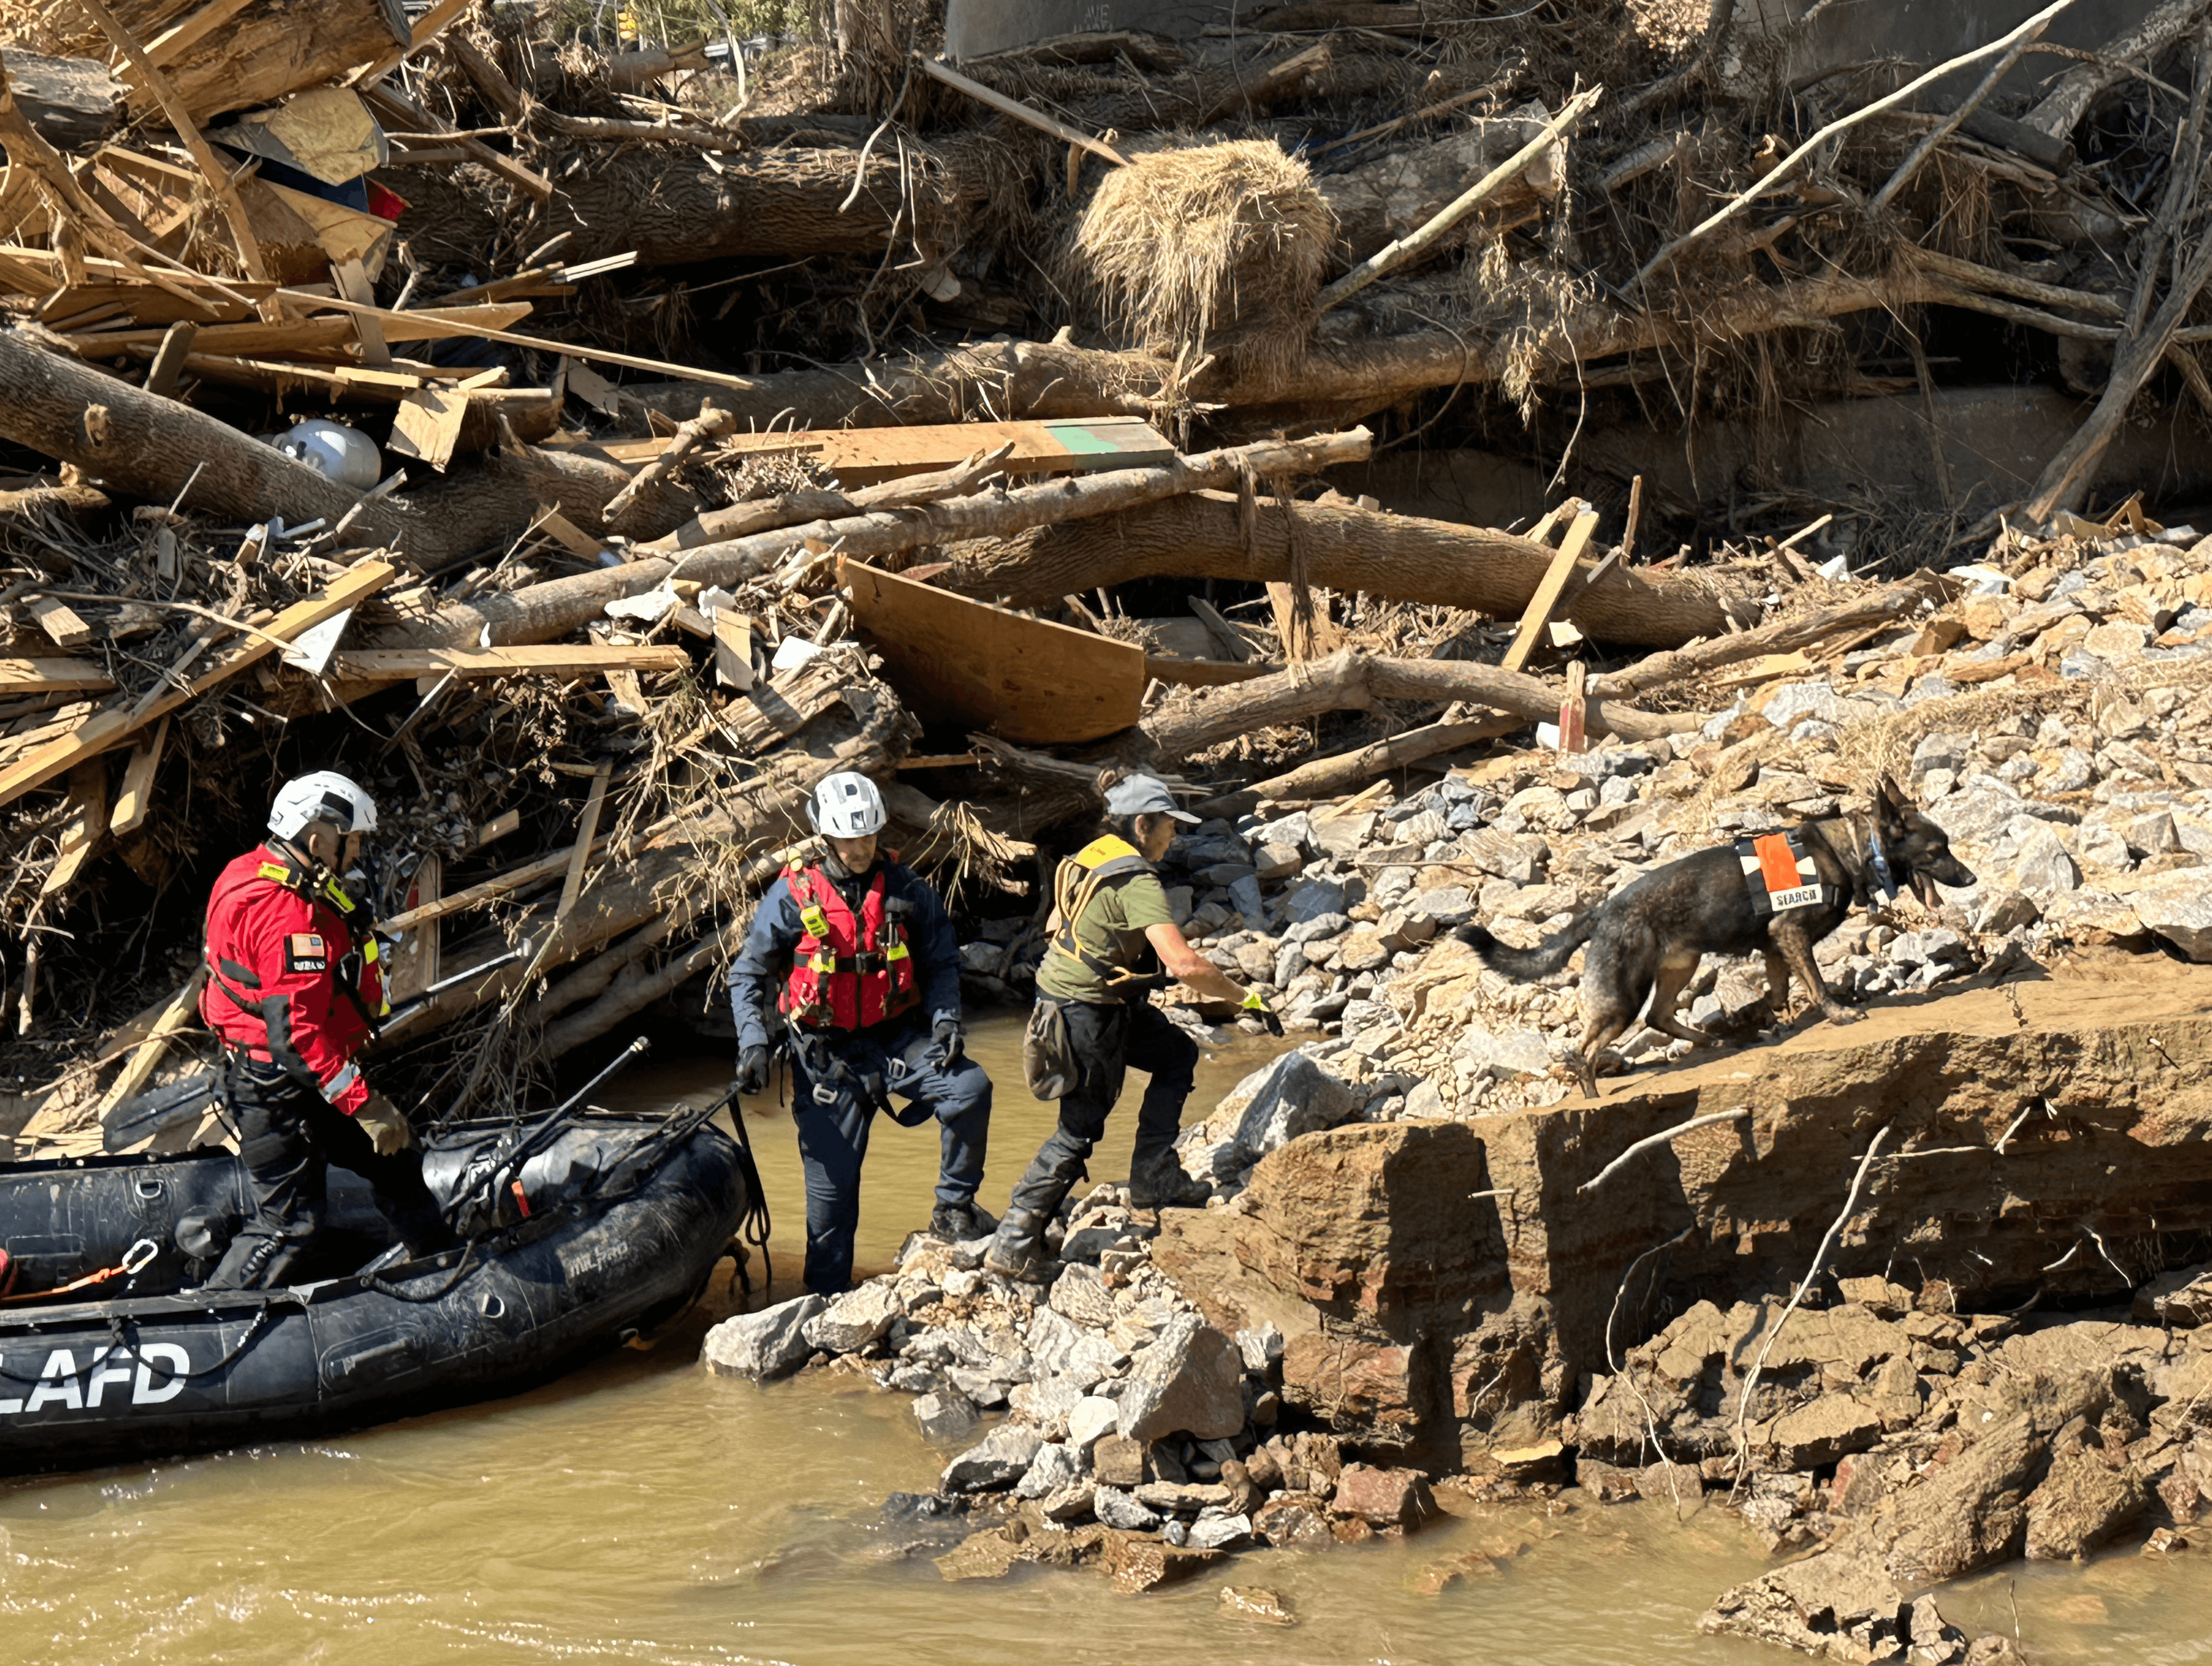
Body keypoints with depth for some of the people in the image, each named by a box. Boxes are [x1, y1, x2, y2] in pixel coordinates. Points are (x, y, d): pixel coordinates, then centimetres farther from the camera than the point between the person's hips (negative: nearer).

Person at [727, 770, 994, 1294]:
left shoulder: (903, 888, -1)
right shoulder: (793, 894, -7)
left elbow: (941, 961, 10)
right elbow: (749, 973, 0)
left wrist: (945, 1019, -7)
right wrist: (752, 1043, -12)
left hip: (897, 1038, 2)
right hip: (826, 1053, -2)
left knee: (970, 1089, -23)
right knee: (831, 1176, -1)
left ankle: (954, 1207, -5)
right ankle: (828, 1298, 13)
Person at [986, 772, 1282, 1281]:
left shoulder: (1094, 857, 6)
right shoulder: (1137, 883, -22)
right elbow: (1184, 964, -30)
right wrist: (1246, 998, -19)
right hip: (1084, 1016, -9)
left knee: (1178, 1054, 19)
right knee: (1080, 1129, 2)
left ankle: (1153, 1178, 20)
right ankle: (1013, 1244, 6)